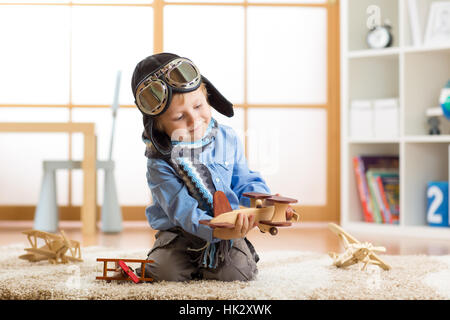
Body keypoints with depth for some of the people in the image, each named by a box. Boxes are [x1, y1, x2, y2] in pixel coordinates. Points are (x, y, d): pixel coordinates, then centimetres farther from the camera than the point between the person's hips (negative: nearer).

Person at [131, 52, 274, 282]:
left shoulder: (227, 139, -4)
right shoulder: (160, 164, -17)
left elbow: (244, 181, 5)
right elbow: (182, 210, -26)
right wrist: (216, 230, -43)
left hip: (228, 227, 3)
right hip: (180, 231, -2)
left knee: (239, 271, -19)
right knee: (166, 272, -24)